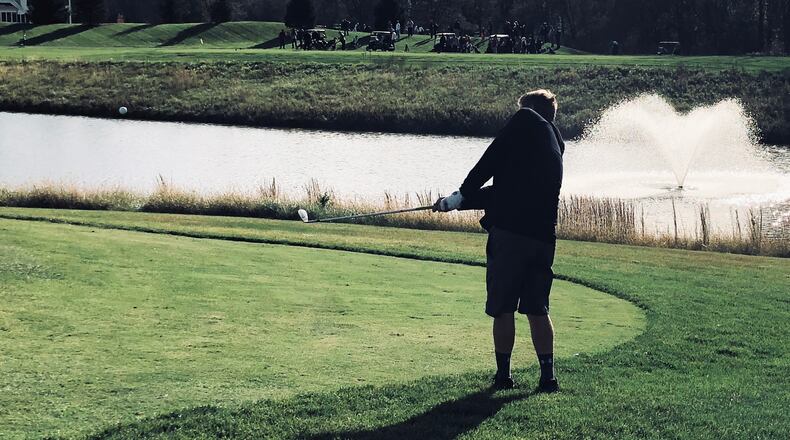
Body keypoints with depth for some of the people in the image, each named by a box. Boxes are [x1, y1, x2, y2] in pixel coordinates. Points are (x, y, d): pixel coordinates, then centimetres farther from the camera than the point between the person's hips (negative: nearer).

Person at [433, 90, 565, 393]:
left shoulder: (526, 121, 3)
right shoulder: (556, 145, 24)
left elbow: (491, 161, -6)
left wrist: (462, 195, 5)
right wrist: (459, 203, 26)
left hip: (510, 229, -6)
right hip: (543, 237, 6)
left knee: (503, 308, 4)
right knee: (537, 309, 13)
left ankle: (503, 374, 10)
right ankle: (547, 376, 9)